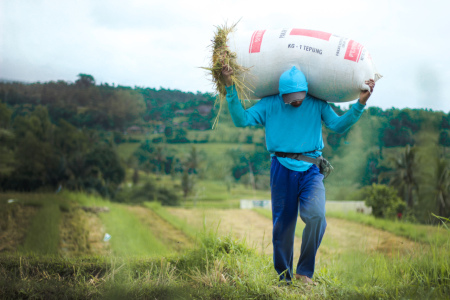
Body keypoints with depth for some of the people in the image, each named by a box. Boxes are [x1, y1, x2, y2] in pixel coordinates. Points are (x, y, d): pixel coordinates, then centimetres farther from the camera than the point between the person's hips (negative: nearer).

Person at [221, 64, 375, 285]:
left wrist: (360, 104, -6)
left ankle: (304, 271, -6)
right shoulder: (269, 105, 5)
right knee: (283, 224, 3)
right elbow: (241, 120, 0)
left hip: (310, 169, 0)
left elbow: (338, 125, 4)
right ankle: (284, 277, 19)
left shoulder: (317, 104, 7)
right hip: (282, 169, 0)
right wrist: (230, 89, -8)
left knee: (316, 215, -22)